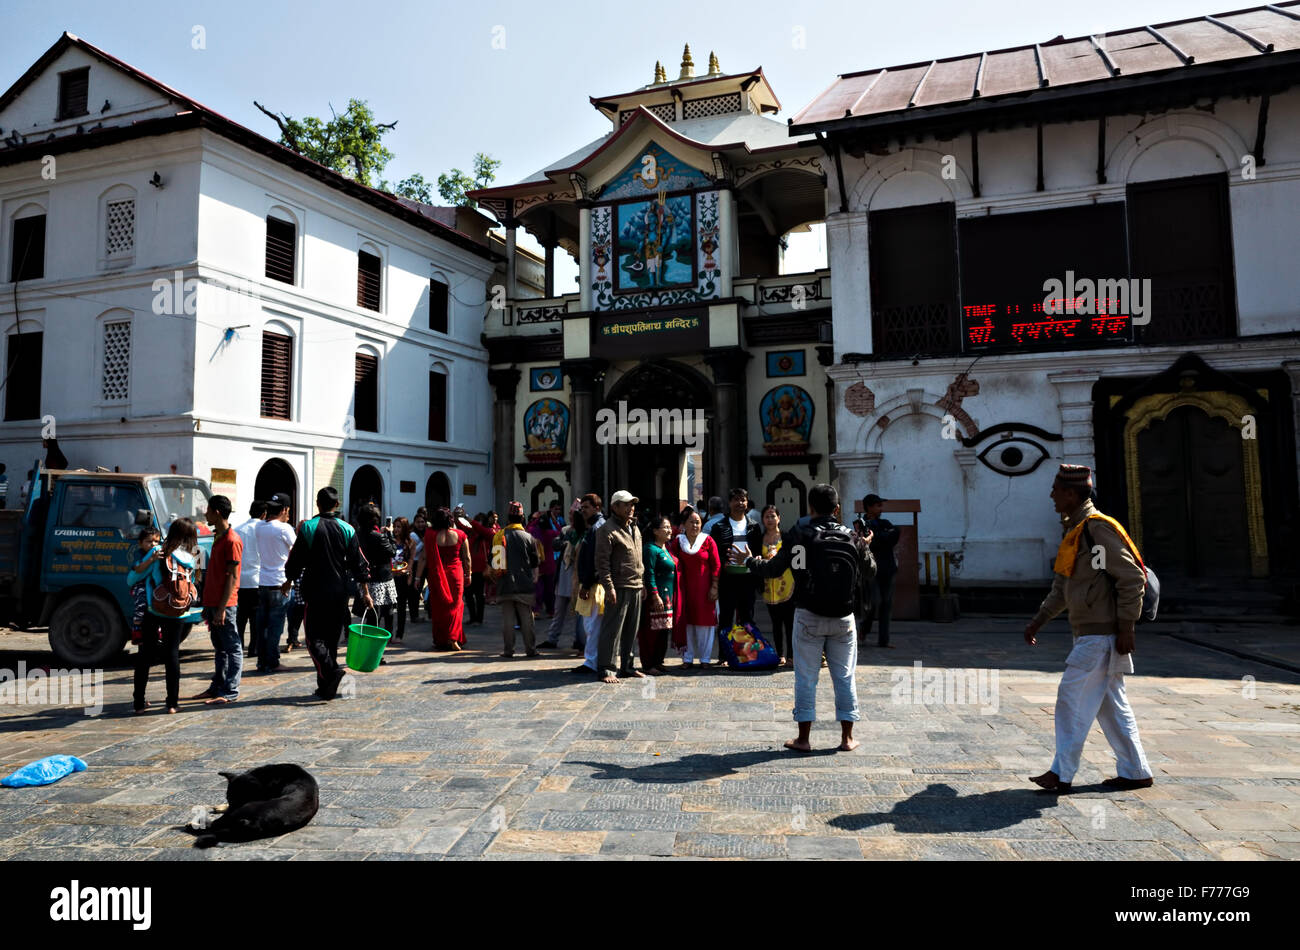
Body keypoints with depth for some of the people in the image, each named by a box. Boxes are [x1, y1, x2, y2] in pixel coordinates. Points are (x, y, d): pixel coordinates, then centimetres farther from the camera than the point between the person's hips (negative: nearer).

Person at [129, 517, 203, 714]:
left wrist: (150, 559, -15)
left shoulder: (158, 552, -6)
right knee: (172, 654, 9)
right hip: (176, 615, 2)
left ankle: (139, 703, 12)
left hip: (154, 613, -2)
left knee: (145, 655, 9)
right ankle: (173, 703, 7)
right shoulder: (191, 558, 0)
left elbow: (132, 578, -5)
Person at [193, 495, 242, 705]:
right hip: (213, 602, 9)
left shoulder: (232, 540, -14)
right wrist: (207, 605, 19)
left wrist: (221, 608, -18)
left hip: (225, 605, -9)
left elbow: (232, 577, -16)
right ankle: (217, 687, 23)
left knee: (232, 648, -2)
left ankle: (230, 692, 2)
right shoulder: (218, 537, 16)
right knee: (219, 648, 15)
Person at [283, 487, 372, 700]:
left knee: (314, 638, 2)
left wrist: (288, 581, 17)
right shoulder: (347, 529, 3)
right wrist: (365, 593, 9)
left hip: (315, 592, -3)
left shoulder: (308, 527, -5)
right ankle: (326, 687, 15)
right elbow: (358, 565, 3)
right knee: (331, 638, 12)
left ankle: (332, 671, -22)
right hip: (339, 593, 3)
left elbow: (296, 560, -1)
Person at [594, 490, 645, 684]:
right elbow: (602, 561, -14)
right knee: (613, 629, -5)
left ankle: (626, 666, 23)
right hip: (619, 587, -8)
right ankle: (607, 669, 1)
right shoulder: (607, 530, -9)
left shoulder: (635, 529, 18)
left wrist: (643, 581, 18)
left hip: (636, 587, 8)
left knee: (631, 630, 13)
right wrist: (609, 587, -19)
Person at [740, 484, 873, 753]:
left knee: (806, 677, 6)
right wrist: (866, 547, 31)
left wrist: (747, 561, 15)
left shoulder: (799, 536, -7)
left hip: (809, 616, -2)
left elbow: (773, 569, -2)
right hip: (843, 618, 2)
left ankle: (803, 738, 11)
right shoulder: (851, 538, 0)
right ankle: (847, 738, 17)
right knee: (844, 677, 12)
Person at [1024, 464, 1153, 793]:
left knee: (1073, 698, -7)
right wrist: (1038, 621, 20)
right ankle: (1136, 772, 24)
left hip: (1102, 634, -10)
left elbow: (1131, 578, -19)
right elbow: (1061, 587, 23)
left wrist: (1125, 629, -19)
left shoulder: (1097, 528, -15)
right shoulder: (1074, 531, 16)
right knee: (1110, 703, 14)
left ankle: (1062, 774, -1)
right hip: (1092, 633, 10)